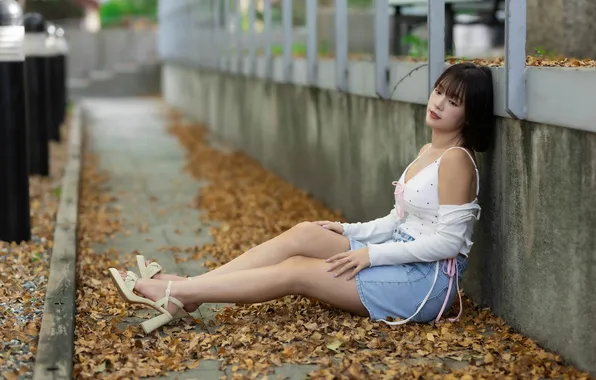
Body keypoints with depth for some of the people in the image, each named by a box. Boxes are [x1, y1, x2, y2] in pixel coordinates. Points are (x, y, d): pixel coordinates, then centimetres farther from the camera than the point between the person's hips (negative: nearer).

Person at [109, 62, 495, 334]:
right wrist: (349, 232, 6)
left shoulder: (456, 160, -15)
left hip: (428, 279, -8)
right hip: (402, 255, 8)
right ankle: (184, 289, -11)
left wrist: (372, 254, -18)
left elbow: (447, 241, -20)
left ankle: (177, 294, -11)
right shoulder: (427, 151, 13)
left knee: (295, 270, -13)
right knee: (304, 234, -7)